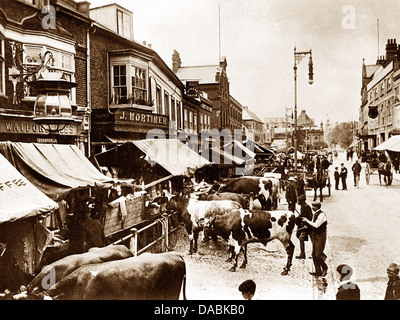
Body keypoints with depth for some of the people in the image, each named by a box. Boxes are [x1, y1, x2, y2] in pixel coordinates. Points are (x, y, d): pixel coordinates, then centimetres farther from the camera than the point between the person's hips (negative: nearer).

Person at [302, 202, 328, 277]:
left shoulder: (321, 214, -19)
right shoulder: (315, 214, 8)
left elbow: (316, 225, -23)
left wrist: (307, 220, -17)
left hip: (320, 236, -9)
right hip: (315, 236, 9)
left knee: (318, 254, -6)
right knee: (314, 255, 9)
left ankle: (324, 268, 17)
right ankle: (318, 271, 18)